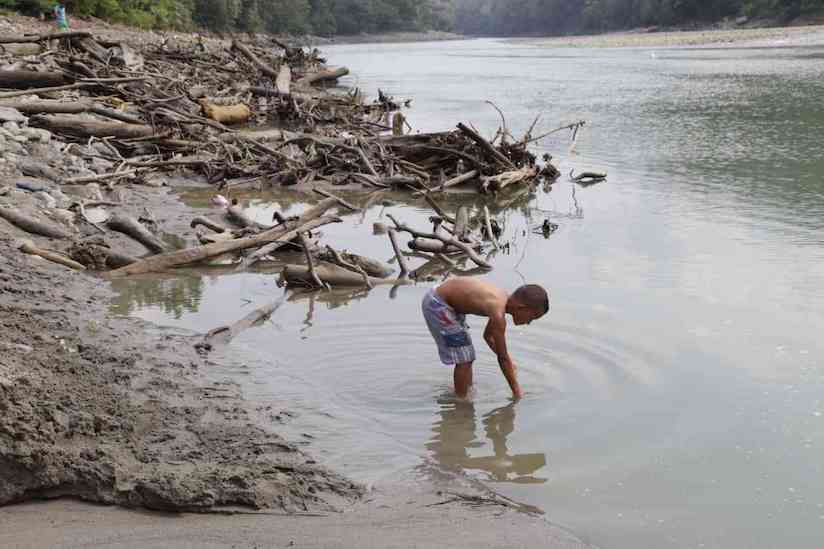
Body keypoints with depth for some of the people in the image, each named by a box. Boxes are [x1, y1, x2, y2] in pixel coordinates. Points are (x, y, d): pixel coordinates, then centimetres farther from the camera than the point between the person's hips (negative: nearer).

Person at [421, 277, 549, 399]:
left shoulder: (502, 298, 1)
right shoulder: (498, 314, -26)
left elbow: (488, 336, 19)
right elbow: (502, 357, -16)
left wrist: (509, 362, 19)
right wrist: (516, 390, -7)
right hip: (437, 305, -10)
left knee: (467, 356, 18)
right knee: (464, 359, -5)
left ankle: (468, 394, 31)